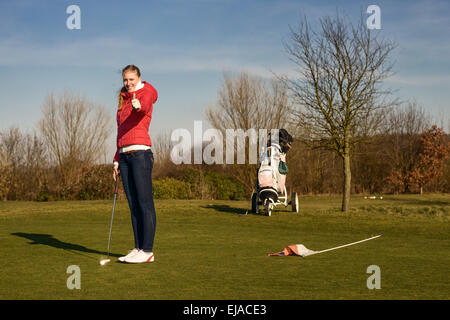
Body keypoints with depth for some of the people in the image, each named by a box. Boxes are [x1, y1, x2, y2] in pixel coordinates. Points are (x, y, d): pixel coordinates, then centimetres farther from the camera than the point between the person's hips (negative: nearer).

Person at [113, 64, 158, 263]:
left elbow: (145, 105, -25)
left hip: (140, 152, -8)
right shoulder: (123, 101, 22)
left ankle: (147, 251, -6)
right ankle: (138, 248, 10)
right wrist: (117, 159, 17)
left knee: (145, 203, -7)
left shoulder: (146, 92, 1)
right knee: (133, 204, 7)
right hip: (124, 155, 8)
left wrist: (138, 105, -49)